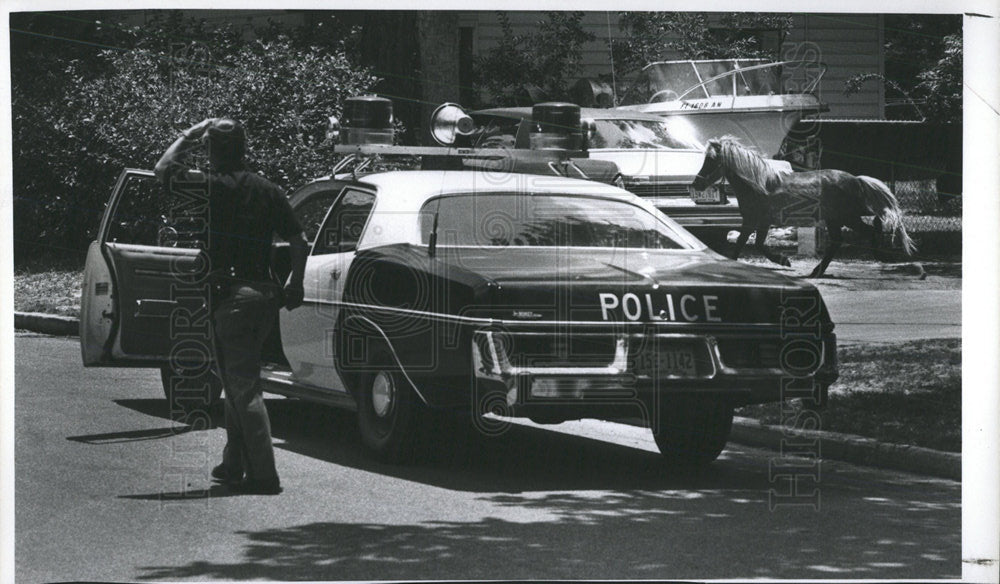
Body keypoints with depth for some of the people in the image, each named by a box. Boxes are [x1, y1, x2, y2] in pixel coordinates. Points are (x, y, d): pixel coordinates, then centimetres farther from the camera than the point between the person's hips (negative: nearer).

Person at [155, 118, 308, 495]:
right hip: (265, 292, 7)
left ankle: (263, 474, -11)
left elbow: (163, 170, 1)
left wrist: (189, 136, 10)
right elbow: (298, 242, 7)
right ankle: (234, 465, 27)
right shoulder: (268, 191, 8)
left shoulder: (212, 185, -9)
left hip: (230, 295, -7)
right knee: (240, 381, 19)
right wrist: (295, 286, 15)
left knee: (243, 385, -6)